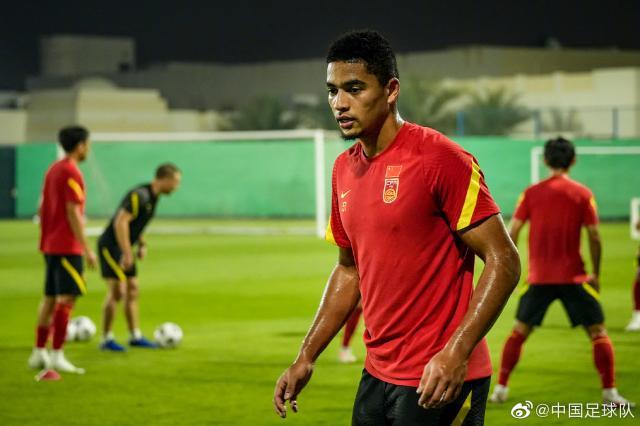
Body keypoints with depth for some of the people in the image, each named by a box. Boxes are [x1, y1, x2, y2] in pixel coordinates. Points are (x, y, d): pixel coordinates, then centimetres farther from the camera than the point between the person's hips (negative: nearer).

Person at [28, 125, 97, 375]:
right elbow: (73, 213, -18)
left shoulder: (53, 170, 14)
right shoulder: (71, 173, -14)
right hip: (67, 247, -9)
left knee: (50, 298, 13)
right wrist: (87, 249, -17)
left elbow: (43, 209, 18)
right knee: (67, 298, -9)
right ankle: (57, 356, -12)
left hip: (50, 245, 9)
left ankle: (39, 353, 17)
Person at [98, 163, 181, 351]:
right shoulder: (139, 195, -22)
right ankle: (107, 339, -3)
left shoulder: (152, 197, 9)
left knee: (132, 291, 10)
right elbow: (120, 223, -28)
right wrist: (127, 253, -28)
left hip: (124, 248, 10)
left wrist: (142, 244, 13)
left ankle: (135, 336, 15)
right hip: (111, 246, -10)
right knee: (117, 291, -10)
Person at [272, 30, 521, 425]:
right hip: (377, 374, 7)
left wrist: (455, 354, -25)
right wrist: (306, 359, 14)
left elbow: (503, 261, -16)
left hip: (438, 382, -7)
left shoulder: (441, 158, -14)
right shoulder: (344, 169, 9)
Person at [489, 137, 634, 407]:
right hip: (573, 278, -2)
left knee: (519, 331, 15)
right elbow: (594, 238, -5)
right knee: (598, 332, 5)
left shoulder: (531, 193, 2)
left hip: (539, 278, 2)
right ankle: (609, 393, 0)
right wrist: (595, 274, 6)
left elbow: (512, 234, -1)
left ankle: (500, 389, 14)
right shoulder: (583, 194, -3)